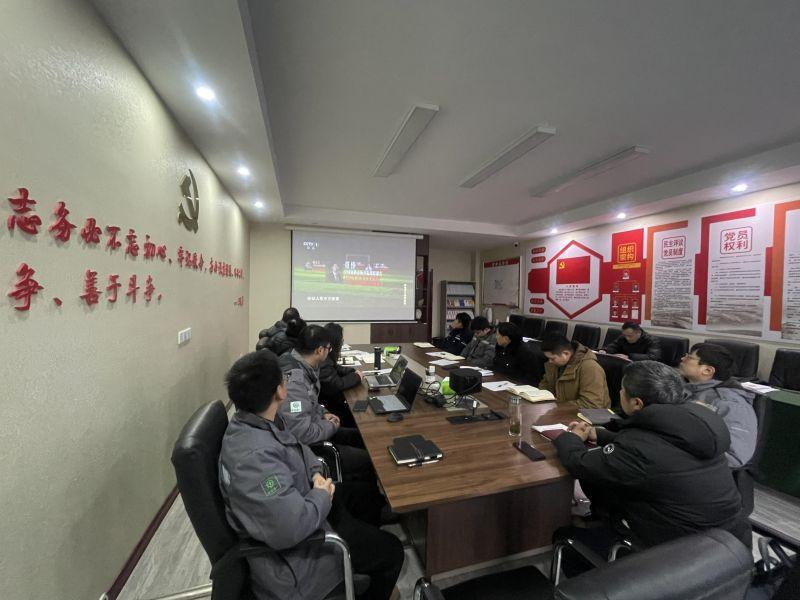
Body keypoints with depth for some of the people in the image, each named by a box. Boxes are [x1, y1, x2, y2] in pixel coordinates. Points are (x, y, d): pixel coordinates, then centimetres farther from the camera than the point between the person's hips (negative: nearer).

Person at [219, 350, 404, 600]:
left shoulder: (252, 420, -9)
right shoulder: (255, 456, -40)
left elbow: (295, 446, 9)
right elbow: (292, 529, -40)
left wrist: (316, 473, -7)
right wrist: (322, 495, -21)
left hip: (296, 504, 9)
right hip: (290, 548, -8)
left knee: (368, 494, 23)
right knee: (391, 551, 5)